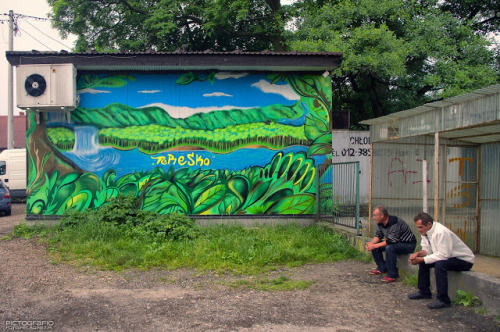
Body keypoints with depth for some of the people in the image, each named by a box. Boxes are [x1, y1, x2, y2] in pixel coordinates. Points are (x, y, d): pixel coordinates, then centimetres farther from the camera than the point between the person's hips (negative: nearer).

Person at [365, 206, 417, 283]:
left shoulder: (394, 222, -31)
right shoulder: (380, 223, -4)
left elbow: (391, 241, -34)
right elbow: (378, 235, 6)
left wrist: (375, 246, -31)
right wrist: (371, 243, -15)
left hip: (408, 244, -9)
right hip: (395, 242, 9)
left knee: (389, 248, -34)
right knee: (374, 246, -1)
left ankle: (392, 275, -23)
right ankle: (382, 268, 11)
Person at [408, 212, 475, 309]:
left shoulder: (440, 232, -30)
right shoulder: (426, 231, 0)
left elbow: (443, 255, -33)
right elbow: (427, 250, 5)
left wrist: (421, 259, -31)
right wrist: (418, 254, -17)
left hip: (464, 260, -10)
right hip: (449, 257, 10)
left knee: (439, 263, -34)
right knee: (423, 262, 5)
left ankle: (443, 299, -25)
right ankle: (424, 292, 17)